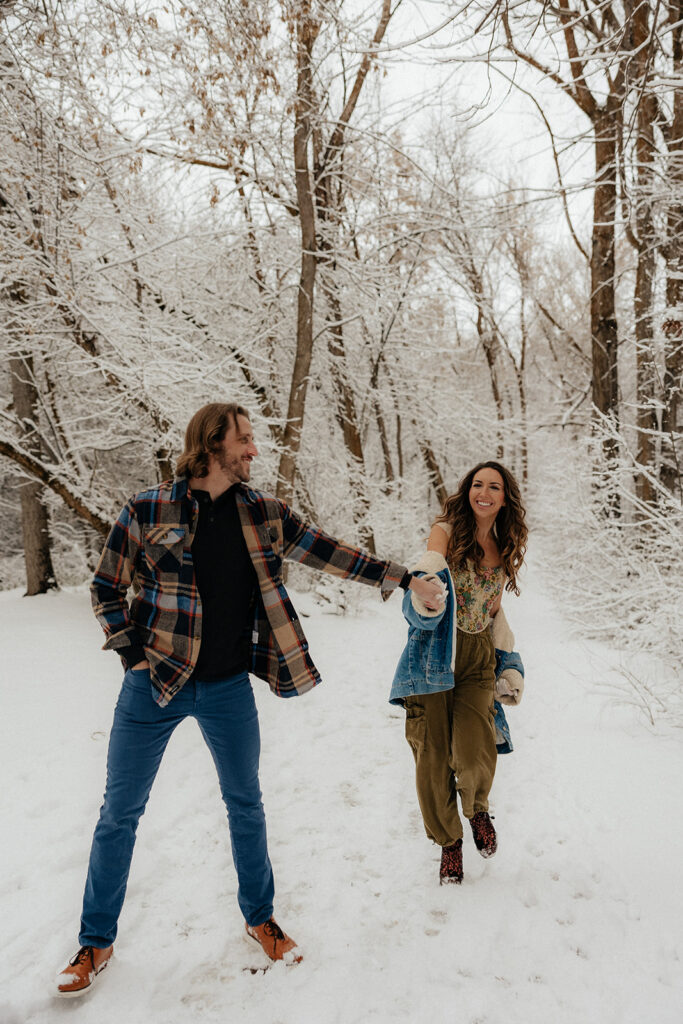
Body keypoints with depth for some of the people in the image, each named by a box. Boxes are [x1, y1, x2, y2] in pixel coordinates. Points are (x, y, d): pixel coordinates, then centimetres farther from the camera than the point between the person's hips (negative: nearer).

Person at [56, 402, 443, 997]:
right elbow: (107, 589, 0)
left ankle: (260, 918, 38)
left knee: (246, 803, 16)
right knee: (120, 812, 9)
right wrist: (133, 654, -8)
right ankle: (96, 942, 30)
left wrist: (404, 579, 0)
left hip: (228, 689, 3)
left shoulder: (264, 514, -1)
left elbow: (330, 554, 2)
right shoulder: (148, 511, -9)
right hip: (154, 685, -2)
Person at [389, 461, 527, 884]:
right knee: (434, 758, 2)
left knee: (476, 757, -11)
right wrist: (426, 598, -48)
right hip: (434, 655, -3)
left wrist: (511, 664, 17)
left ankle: (477, 808, 25)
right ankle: (449, 841, 28)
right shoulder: (447, 532, -6)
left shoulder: (505, 548, 9)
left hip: (478, 658, 3)